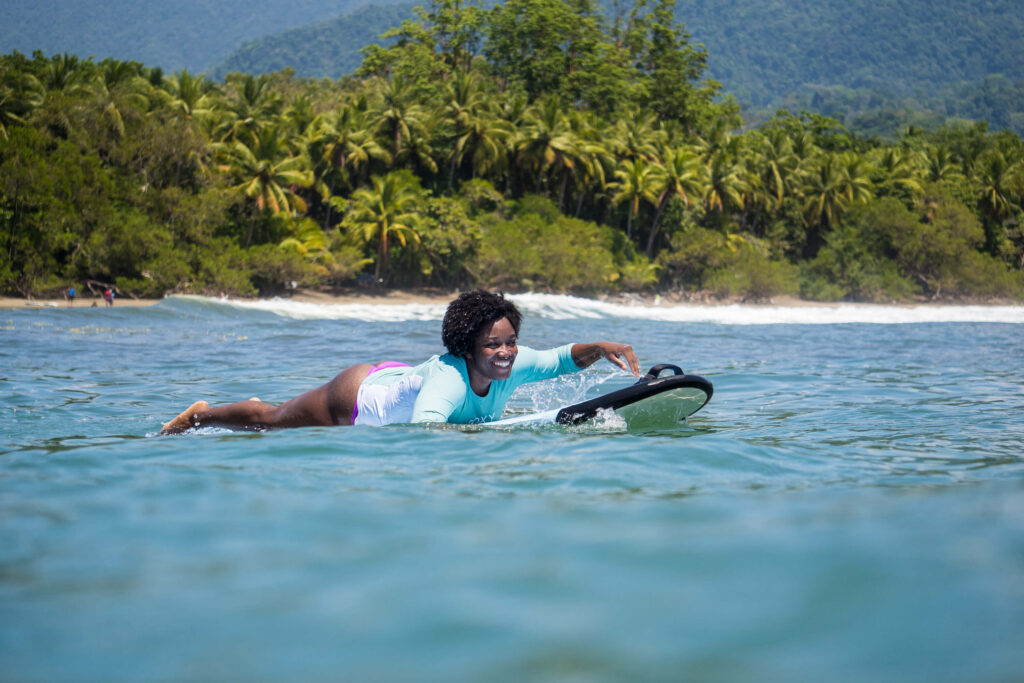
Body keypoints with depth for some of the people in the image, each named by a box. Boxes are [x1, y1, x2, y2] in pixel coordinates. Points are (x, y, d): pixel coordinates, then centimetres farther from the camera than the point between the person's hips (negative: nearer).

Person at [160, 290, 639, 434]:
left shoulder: (515, 365, -24)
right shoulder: (447, 379, -45)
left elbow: (563, 358, -14)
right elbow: (424, 426, -60)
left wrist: (604, 348, -31)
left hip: (396, 379, 7)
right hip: (357, 399, -7)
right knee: (268, 420, 19)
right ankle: (198, 415, 46)